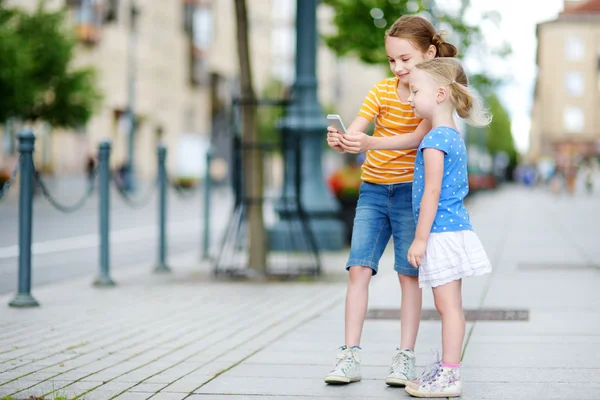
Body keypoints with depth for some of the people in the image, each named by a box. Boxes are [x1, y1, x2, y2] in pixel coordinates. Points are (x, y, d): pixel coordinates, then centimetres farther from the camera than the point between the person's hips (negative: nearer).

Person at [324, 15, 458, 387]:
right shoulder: (382, 90, 3)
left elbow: (416, 138, -23)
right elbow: (354, 130, -8)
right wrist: (340, 140, -32)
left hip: (411, 190, -3)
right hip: (373, 189, 3)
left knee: (409, 274, -1)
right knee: (358, 269, -4)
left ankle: (406, 357, 6)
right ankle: (351, 356, -1)